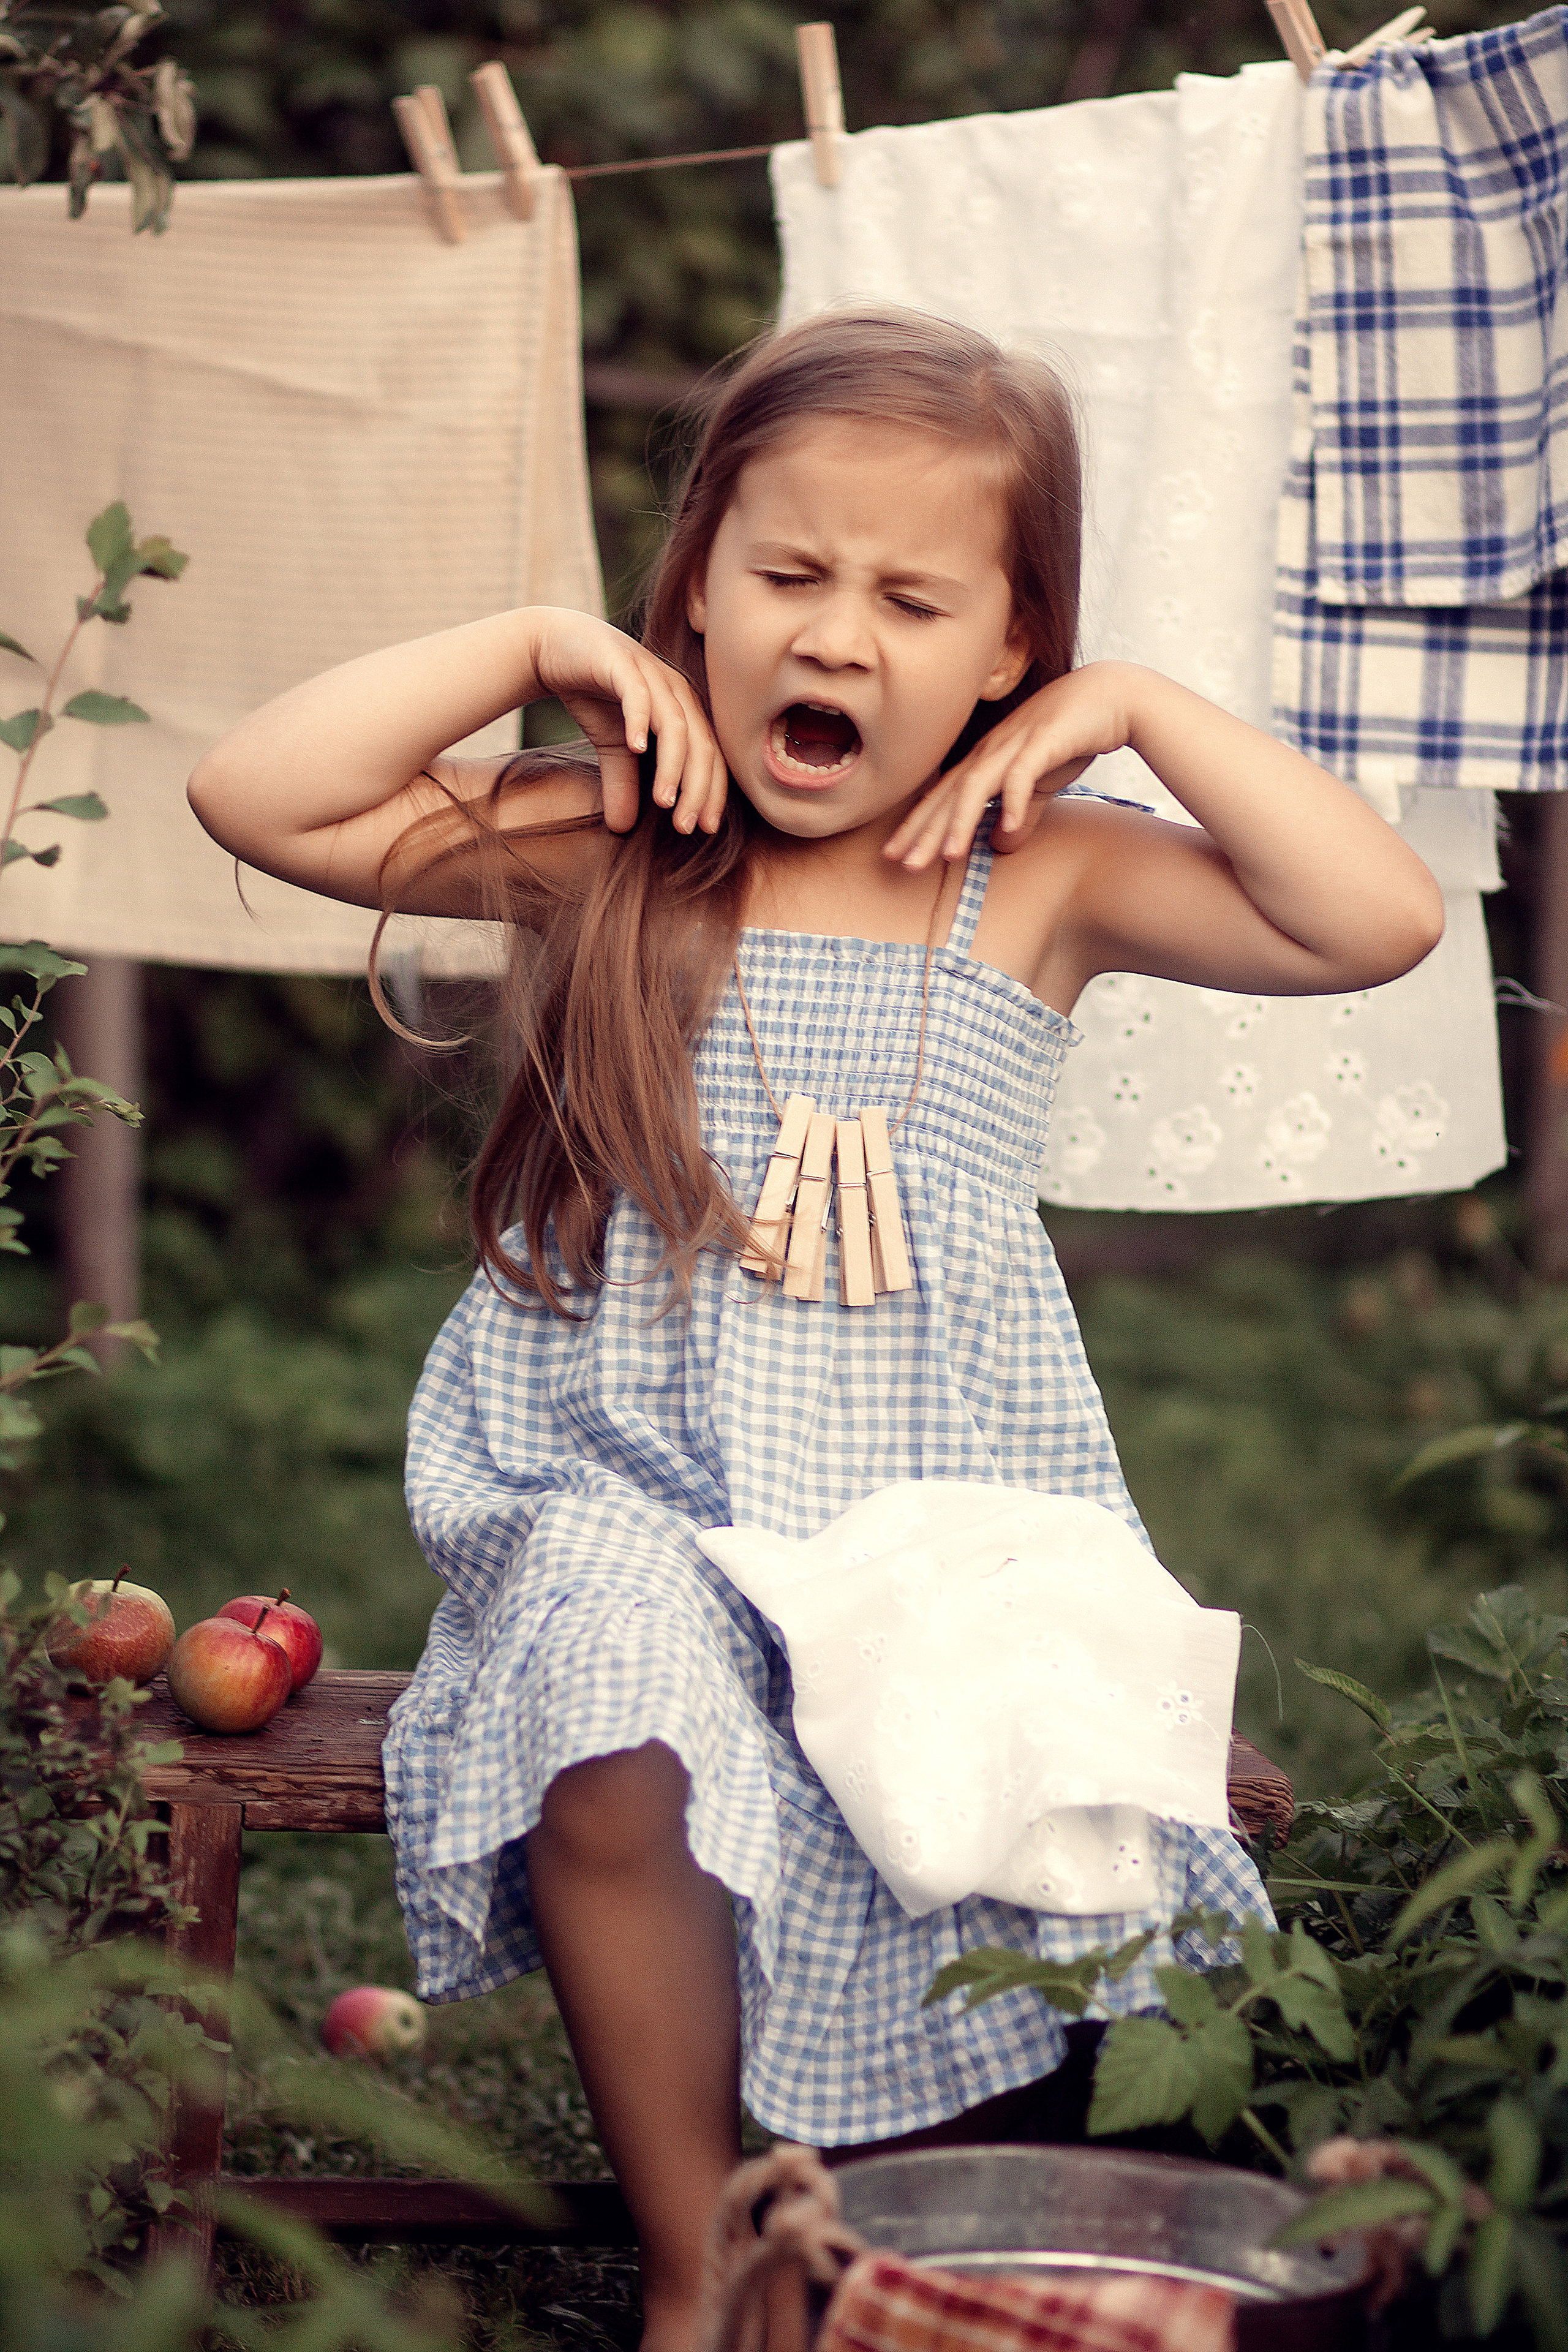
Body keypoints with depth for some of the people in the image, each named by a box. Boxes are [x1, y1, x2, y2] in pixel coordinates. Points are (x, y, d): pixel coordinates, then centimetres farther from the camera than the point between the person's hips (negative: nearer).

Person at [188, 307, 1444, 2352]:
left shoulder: (1045, 879, 4)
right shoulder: (596, 851, 4)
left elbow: (1382, 922, -5)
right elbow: (260, 798, -4)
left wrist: (1145, 711, -4)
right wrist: (533, 648, -3)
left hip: (945, 1512, 1)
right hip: (632, 1492, -1)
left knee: (976, 1858, -22)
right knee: (620, 1784, -30)